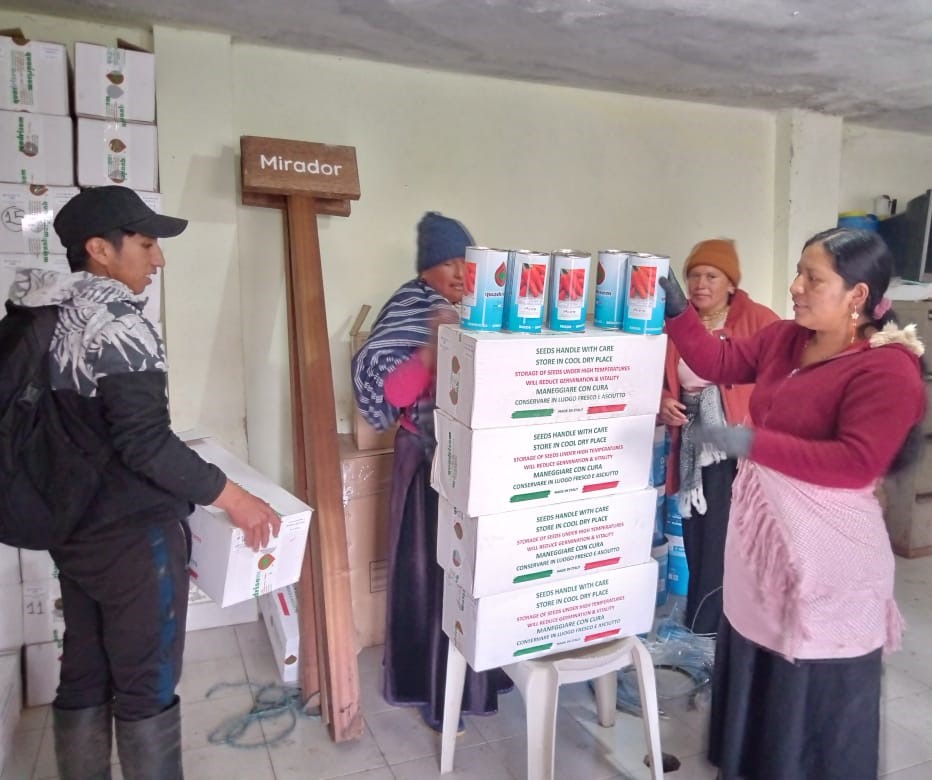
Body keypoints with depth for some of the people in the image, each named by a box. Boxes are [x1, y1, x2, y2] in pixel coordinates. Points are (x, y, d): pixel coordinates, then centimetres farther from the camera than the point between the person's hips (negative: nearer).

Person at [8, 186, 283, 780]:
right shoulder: (118, 325, -19)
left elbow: (73, 429, 13)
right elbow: (145, 442, -25)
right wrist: (231, 496, -18)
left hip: (74, 529, 8)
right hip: (134, 535, -8)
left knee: (83, 679, 18)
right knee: (147, 687, 6)